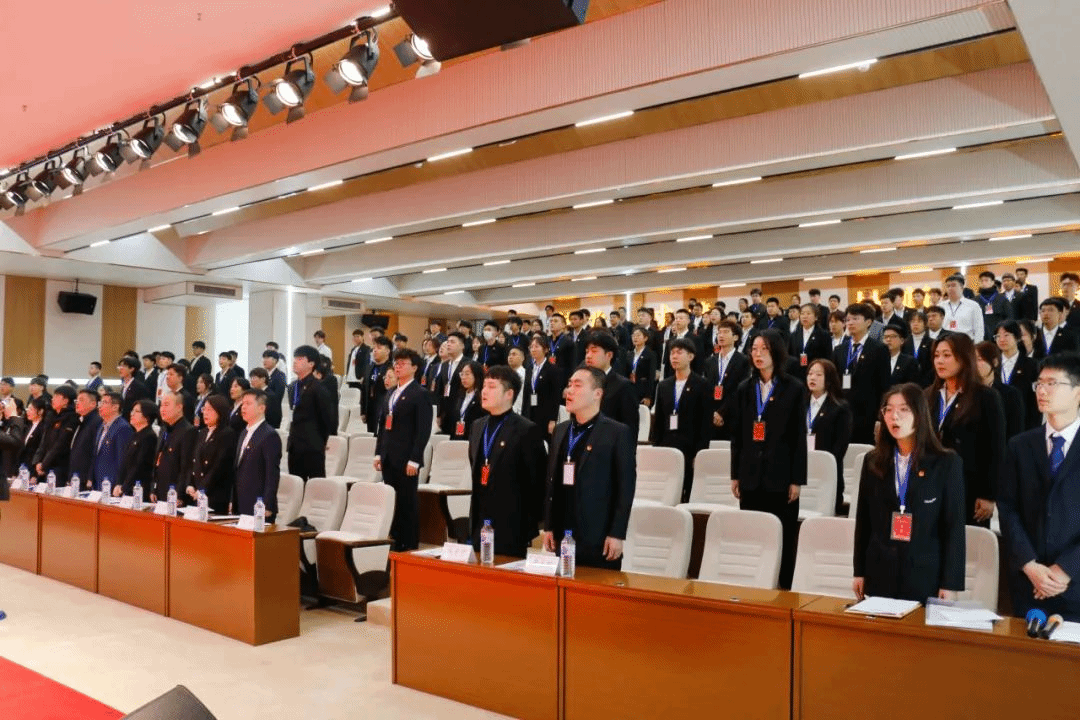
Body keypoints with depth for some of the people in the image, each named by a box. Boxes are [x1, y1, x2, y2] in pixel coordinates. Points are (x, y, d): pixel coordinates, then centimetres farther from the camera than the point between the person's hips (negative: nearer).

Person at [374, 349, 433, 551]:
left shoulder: (419, 394, -8)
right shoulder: (390, 394, 17)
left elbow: (423, 430, -13)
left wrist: (414, 459, -18)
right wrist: (379, 453, 12)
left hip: (406, 460, -7)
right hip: (389, 458, 7)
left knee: (408, 504, 0)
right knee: (391, 502, 10)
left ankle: (410, 547, 9)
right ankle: (395, 543, 19)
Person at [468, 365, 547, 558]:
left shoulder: (527, 430, -10)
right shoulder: (477, 427, 12)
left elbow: (537, 481, -9)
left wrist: (531, 525, -9)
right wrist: (474, 511, 15)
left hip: (510, 527, -6)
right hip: (479, 524, 6)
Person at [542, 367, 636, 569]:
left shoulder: (618, 433, -6)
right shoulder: (561, 431, 12)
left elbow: (625, 487, -8)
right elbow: (551, 482, 13)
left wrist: (617, 534, -11)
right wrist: (548, 527, 10)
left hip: (599, 539, -5)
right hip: (562, 537, 5)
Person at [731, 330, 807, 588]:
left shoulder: (794, 389, -1)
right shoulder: (745, 388, 10)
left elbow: (799, 437, -3)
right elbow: (737, 434, 10)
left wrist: (797, 479, -7)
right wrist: (735, 475, 7)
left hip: (780, 476, -3)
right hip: (751, 475, 3)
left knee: (783, 539, 2)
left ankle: (784, 588, 12)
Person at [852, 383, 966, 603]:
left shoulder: (946, 463, -4)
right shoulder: (874, 461, 5)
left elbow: (954, 526, -4)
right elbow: (863, 520, 9)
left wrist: (950, 583, -7)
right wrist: (859, 571, 7)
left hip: (926, 577, -3)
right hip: (880, 575, 3)